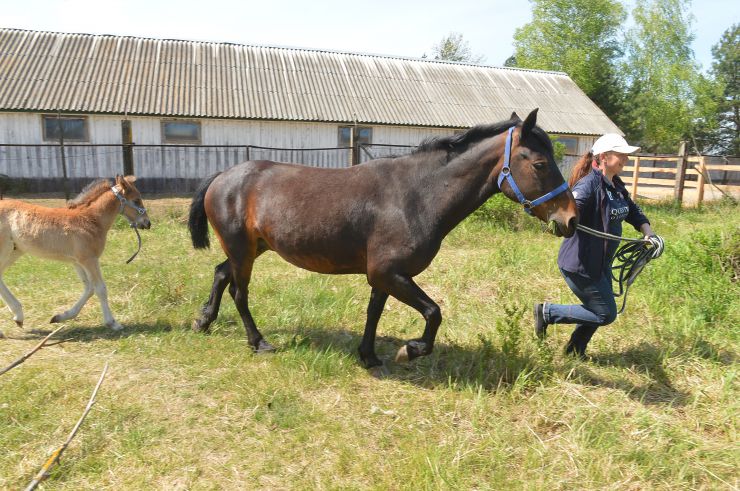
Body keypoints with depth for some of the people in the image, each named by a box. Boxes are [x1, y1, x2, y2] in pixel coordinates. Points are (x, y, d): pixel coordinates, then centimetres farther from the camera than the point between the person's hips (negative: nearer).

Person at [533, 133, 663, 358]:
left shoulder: (617, 186, 8)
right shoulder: (589, 184, -21)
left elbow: (633, 211, 22)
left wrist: (647, 232, 8)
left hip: (601, 263, 10)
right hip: (580, 265, -10)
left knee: (599, 311, 20)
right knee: (605, 314, -2)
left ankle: (574, 352, 39)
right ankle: (547, 312, 8)